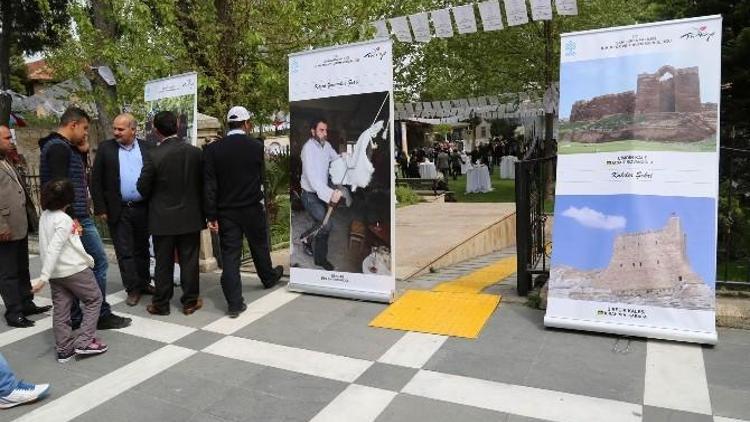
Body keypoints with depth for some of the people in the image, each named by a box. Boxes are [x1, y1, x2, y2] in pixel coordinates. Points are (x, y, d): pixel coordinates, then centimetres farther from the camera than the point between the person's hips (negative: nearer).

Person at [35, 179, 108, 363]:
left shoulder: (44, 216, 4)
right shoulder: (64, 220, -19)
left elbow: (47, 246, 13)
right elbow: (53, 249, -23)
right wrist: (44, 277, -24)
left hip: (56, 273, 8)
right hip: (75, 269, -7)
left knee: (60, 309, 11)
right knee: (94, 299, 8)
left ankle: (64, 348, 17)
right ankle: (84, 341, 3)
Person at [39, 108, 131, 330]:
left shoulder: (58, 146, 17)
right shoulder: (59, 147, -14)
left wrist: (81, 151, 9)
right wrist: (71, 218, -23)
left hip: (71, 218, 10)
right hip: (76, 219, -10)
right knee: (99, 263, -3)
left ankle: (75, 317, 20)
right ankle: (101, 315, 5)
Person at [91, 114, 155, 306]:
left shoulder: (147, 147, 1)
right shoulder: (106, 148, -1)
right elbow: (96, 180, -1)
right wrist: (100, 208, -5)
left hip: (143, 208, 1)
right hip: (118, 210, -1)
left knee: (142, 249, 15)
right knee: (124, 252, 3)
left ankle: (144, 283, 28)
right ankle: (133, 289, 13)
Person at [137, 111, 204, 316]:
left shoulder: (153, 155, -15)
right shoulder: (196, 152, -7)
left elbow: (143, 187, -7)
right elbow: (203, 183, 2)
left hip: (163, 218, -2)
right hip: (190, 216, 2)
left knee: (163, 263, 10)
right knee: (189, 260, 10)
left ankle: (160, 304, 21)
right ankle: (190, 301, 19)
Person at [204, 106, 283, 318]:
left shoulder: (213, 149, -6)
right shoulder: (257, 146, -8)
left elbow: (209, 185, -8)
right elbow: (261, 177, 4)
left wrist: (211, 216, -4)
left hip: (226, 211, 0)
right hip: (253, 209, 0)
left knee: (230, 255, 3)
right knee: (259, 246, 21)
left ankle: (234, 303, 5)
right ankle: (269, 277, 45)